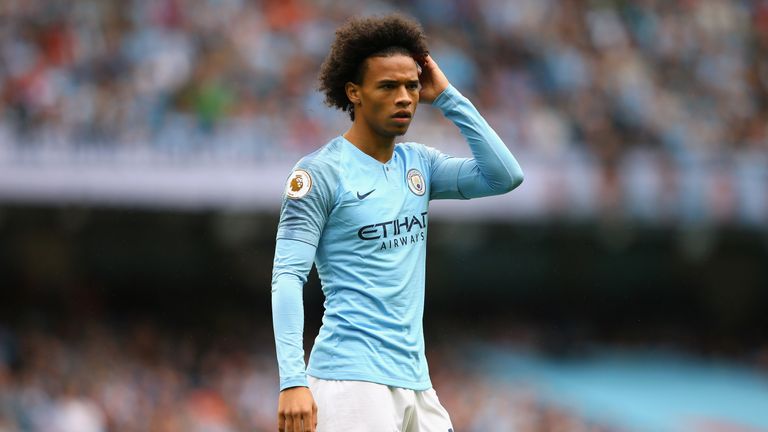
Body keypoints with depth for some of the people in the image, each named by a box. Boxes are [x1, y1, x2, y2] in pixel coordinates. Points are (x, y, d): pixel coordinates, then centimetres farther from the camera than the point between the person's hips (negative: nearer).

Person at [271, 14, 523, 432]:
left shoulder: (418, 163, 14)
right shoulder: (320, 172, -6)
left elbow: (505, 175, 3)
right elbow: (287, 278, -11)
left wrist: (447, 97, 4)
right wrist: (293, 381, -21)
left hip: (414, 381, 7)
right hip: (352, 380, -7)